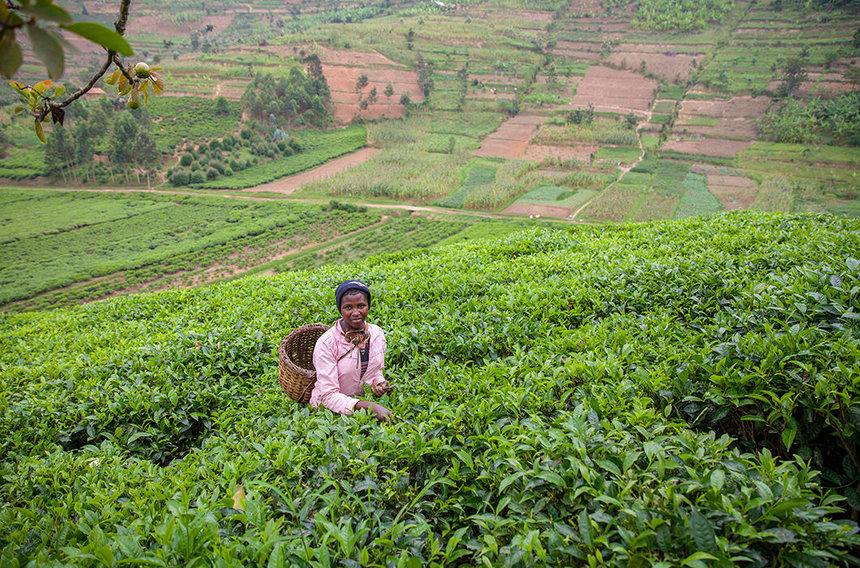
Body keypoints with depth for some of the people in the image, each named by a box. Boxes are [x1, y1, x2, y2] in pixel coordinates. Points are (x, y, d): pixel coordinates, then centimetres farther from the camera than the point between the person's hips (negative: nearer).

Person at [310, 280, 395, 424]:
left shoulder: (377, 333, -1)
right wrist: (370, 407, -33)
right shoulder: (326, 344, -18)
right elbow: (329, 396, -21)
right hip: (328, 410, -4)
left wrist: (379, 383, -7)